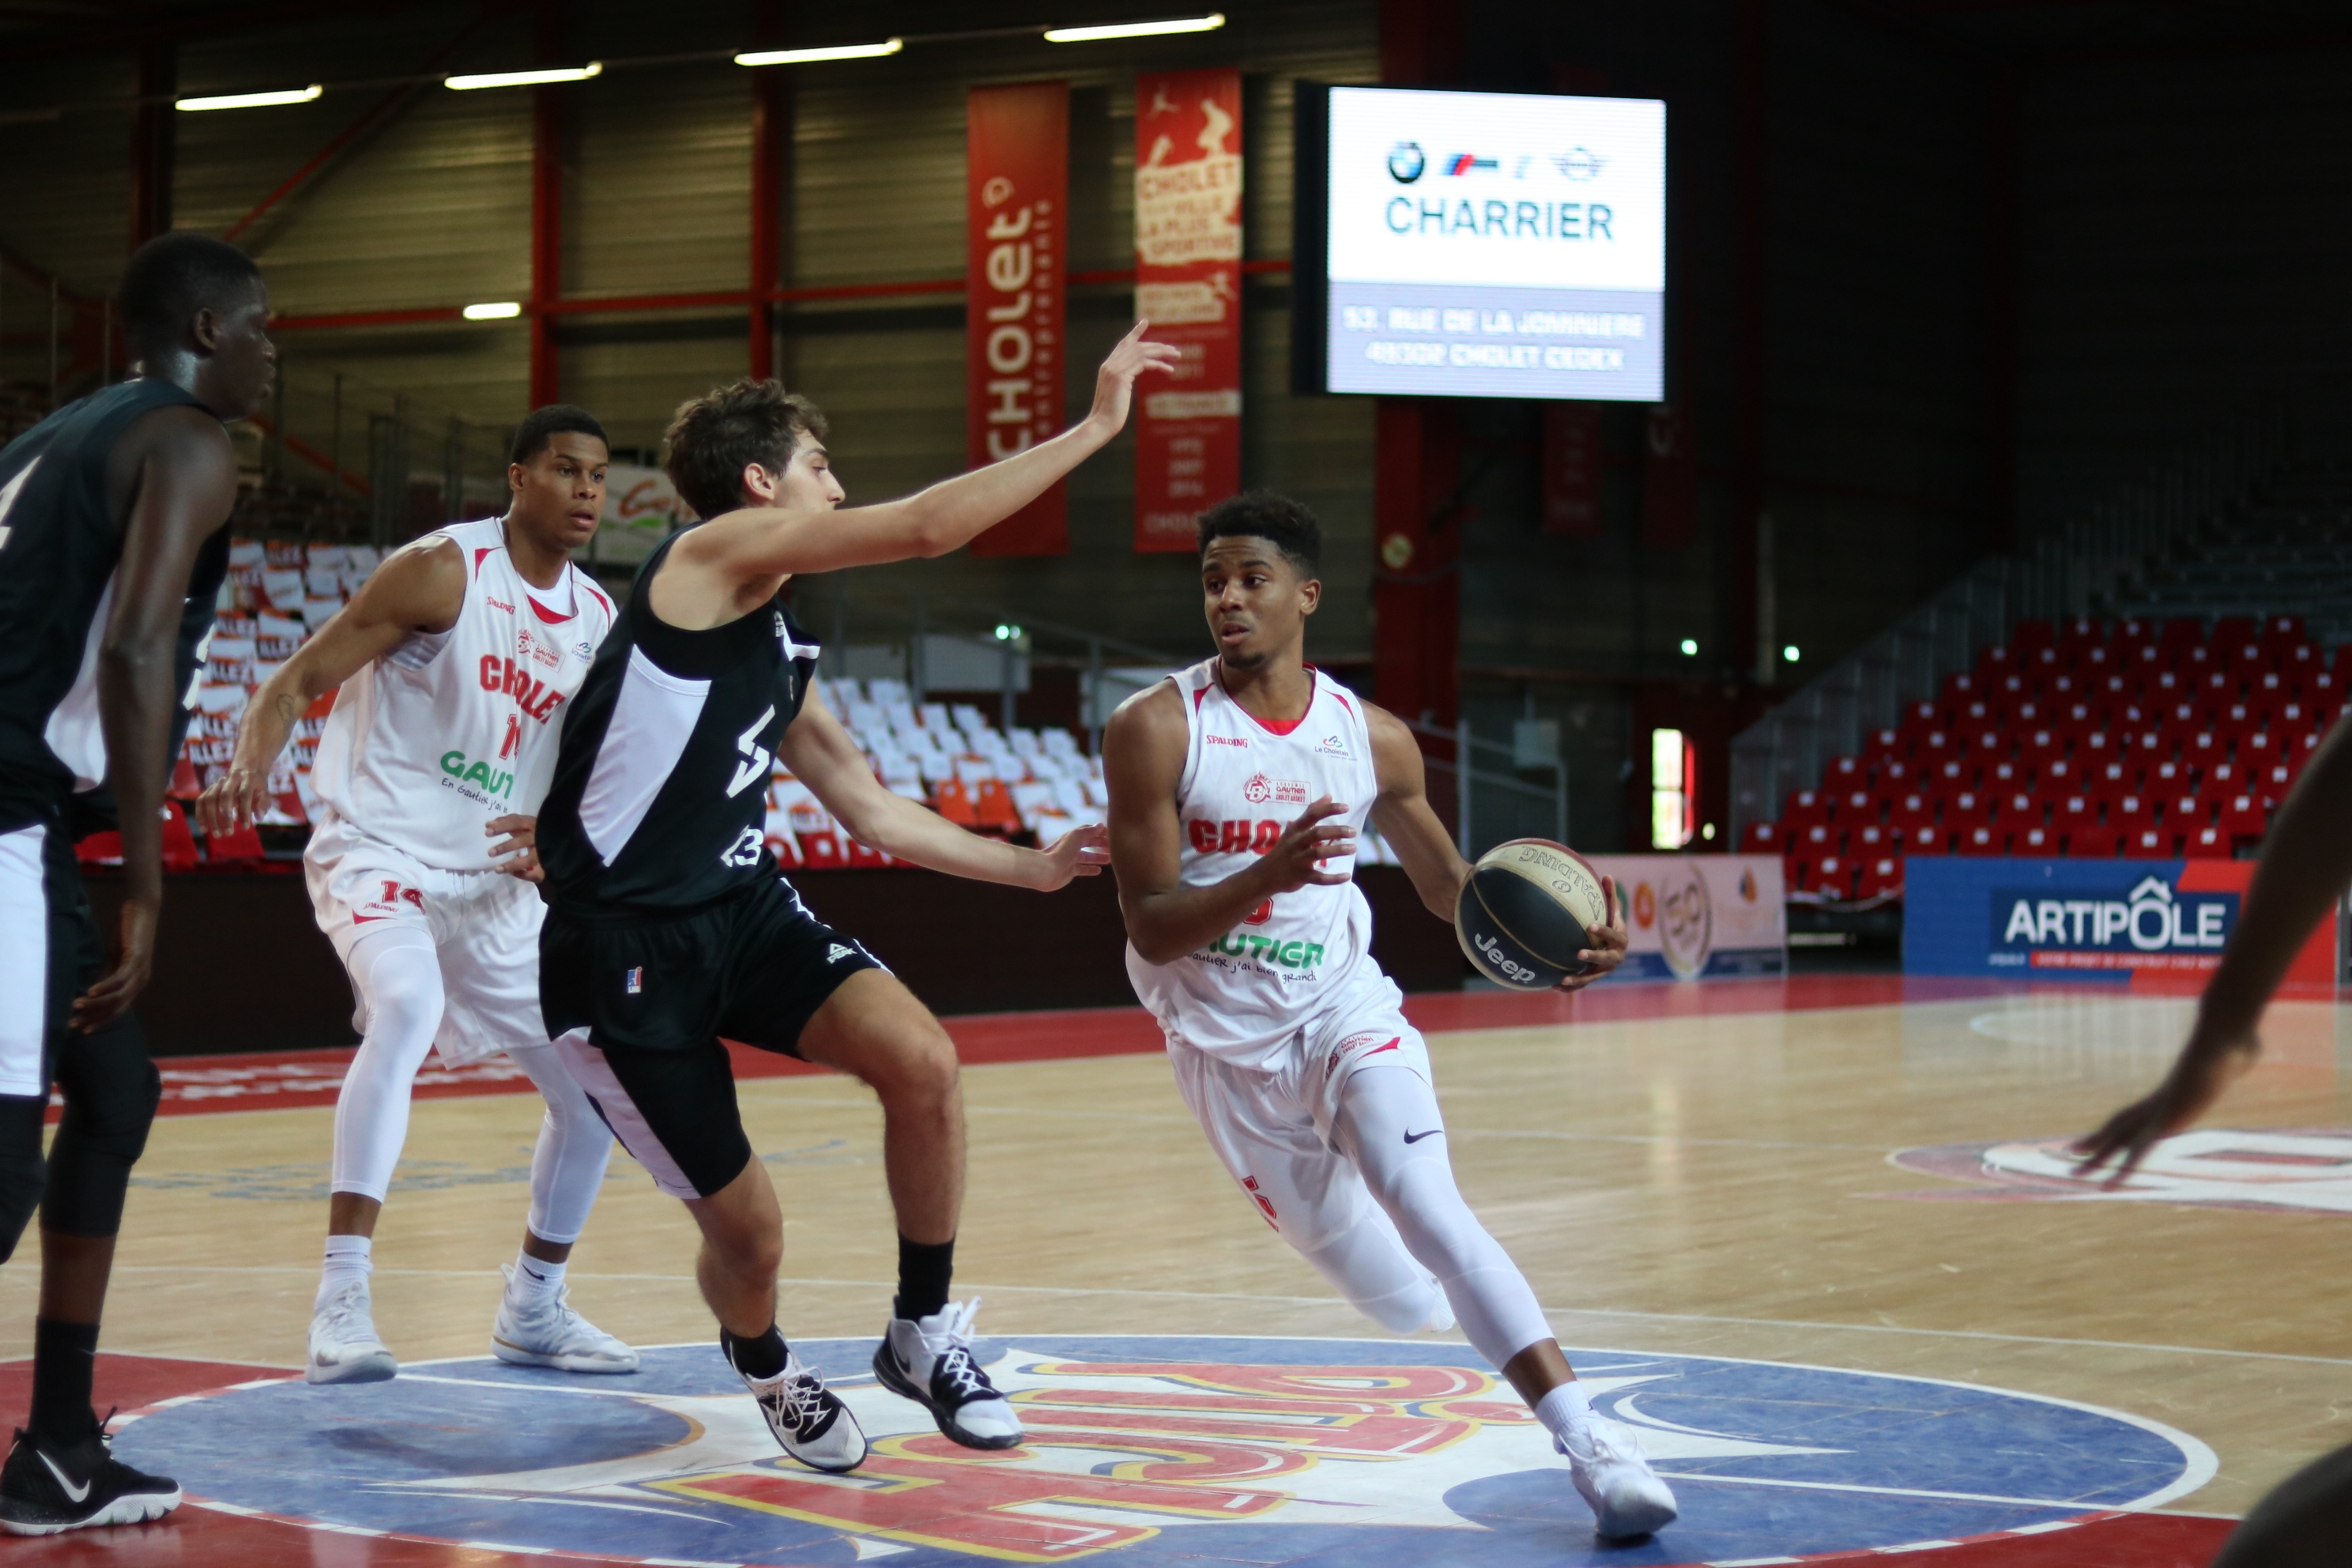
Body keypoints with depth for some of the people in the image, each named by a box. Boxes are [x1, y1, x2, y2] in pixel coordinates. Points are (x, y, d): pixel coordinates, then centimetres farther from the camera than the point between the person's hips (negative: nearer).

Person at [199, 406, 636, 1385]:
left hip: (496, 880, 7)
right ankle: (341, 1302, -34)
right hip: (377, 853, -7)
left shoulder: (598, 622, 6)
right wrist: (249, 768, -34)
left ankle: (533, 1310, 29)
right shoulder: (445, 571, -13)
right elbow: (296, 682, -14)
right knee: (407, 1008, -36)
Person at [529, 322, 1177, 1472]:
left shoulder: (780, 654, 15)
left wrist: (1029, 868, 20)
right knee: (746, 1226, -1)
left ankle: (923, 1331, 2)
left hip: (747, 914, 7)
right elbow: (927, 527, -18)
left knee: (921, 1060, -18)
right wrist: (1095, 427, -14)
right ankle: (766, 1370, 35)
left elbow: (875, 814, 24)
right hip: (624, 952, -7)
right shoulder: (707, 557, -11)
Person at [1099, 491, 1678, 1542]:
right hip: (1226, 1044, 0)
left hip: (1345, 1012, 0)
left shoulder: (1373, 739, -4)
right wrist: (1267, 874, -34)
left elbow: (1447, 883, 10)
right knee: (1368, 1275, 8)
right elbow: (1151, 930, -16)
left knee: (1428, 1209, -22)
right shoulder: (1155, 730, -13)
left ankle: (1589, 1442, -28)